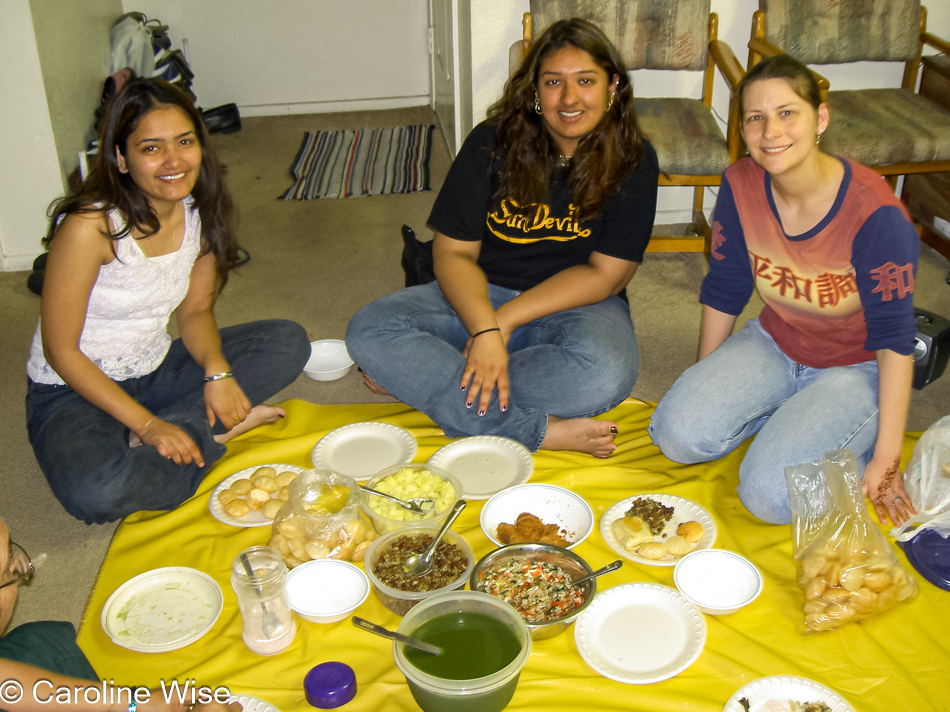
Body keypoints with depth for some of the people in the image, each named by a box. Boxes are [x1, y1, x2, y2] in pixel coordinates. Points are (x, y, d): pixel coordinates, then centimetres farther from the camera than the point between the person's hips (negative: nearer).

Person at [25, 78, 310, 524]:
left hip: (154, 371, 6)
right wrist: (148, 425, -22)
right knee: (96, 493, -36)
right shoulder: (90, 228, -25)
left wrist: (218, 372, -16)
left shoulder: (200, 212, -5)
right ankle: (212, 433, -11)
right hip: (75, 392, -6)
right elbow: (61, 350, -19)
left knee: (288, 342, -6)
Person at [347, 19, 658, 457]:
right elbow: (453, 252, -7)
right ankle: (541, 431, -29)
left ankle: (414, 378, -22)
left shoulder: (632, 160, -8)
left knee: (604, 374, -37)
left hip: (577, 305, -1)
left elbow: (605, 275, -11)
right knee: (369, 331, -23)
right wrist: (485, 330, -26)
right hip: (482, 294, 2)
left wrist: (505, 320, -17)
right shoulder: (492, 143, -5)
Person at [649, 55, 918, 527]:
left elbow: (893, 337, -21)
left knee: (769, 495, -22)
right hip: (773, 345, 5)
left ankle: (853, 441, 8)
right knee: (679, 434, -17)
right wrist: (702, 388, 7)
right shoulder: (741, 185, -13)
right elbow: (723, 291, 0)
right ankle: (787, 417, 8)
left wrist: (887, 458, -18)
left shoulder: (875, 213, -27)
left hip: (855, 369, -4)